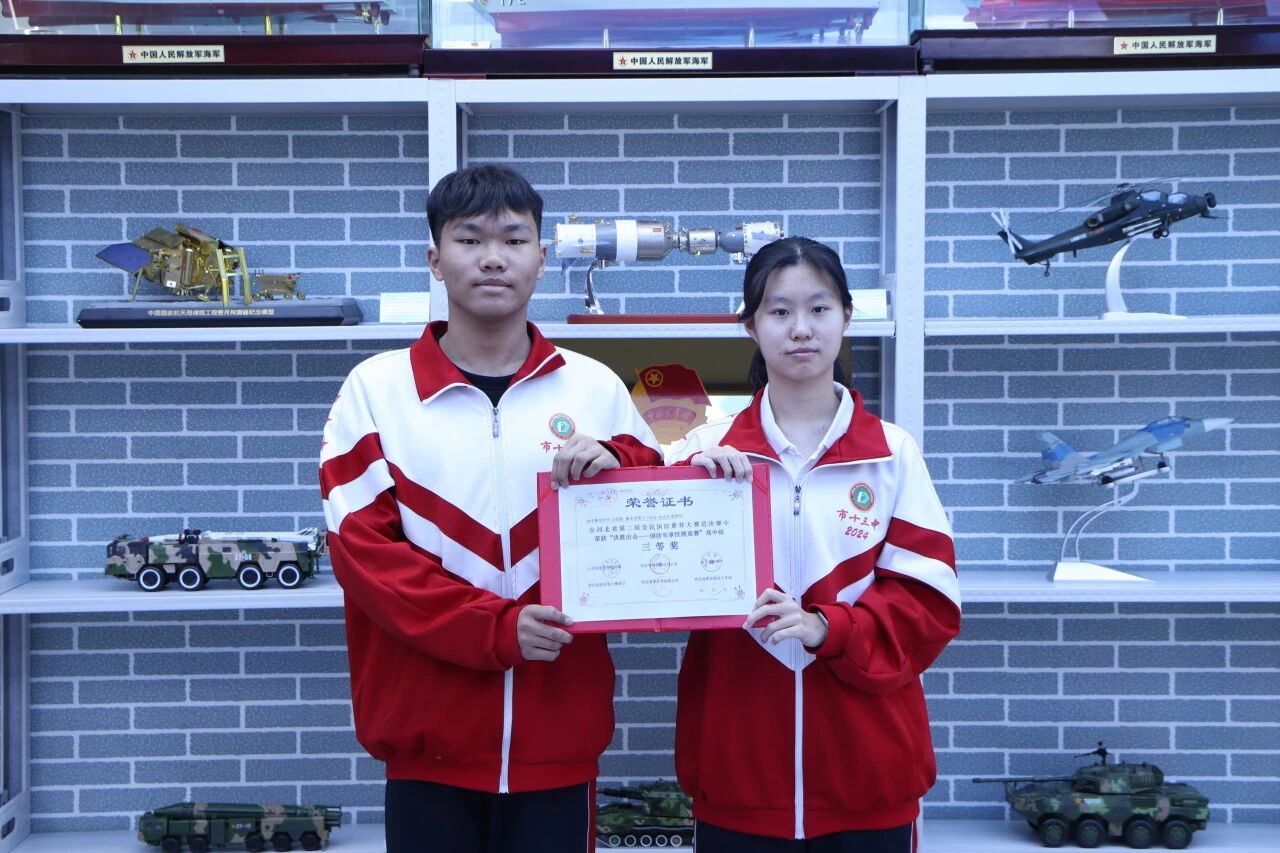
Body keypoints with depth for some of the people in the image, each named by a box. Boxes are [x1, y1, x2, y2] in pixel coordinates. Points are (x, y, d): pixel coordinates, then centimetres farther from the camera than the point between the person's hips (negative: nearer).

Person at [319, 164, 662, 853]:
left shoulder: (595, 388, 5)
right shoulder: (377, 387, 0)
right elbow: (359, 546, -6)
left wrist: (617, 466, -13)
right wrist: (496, 628, -16)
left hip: (558, 733, 1)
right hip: (429, 736, -1)